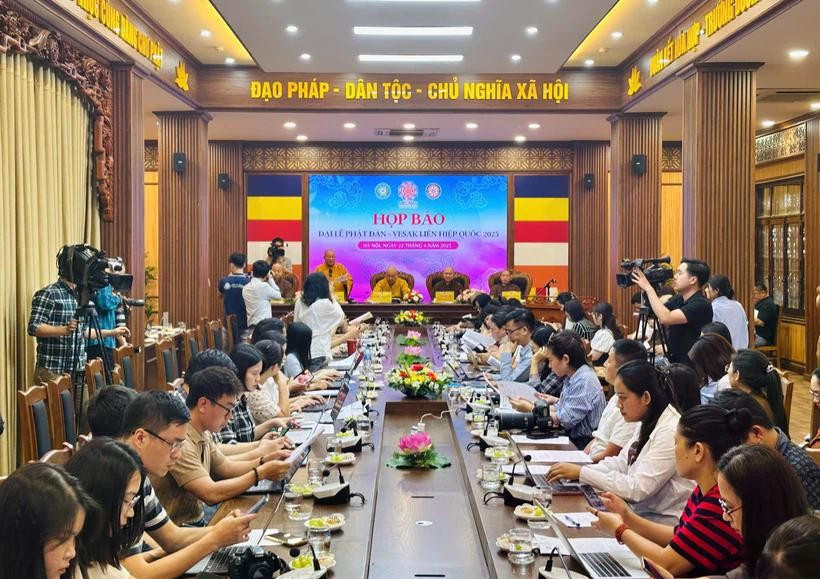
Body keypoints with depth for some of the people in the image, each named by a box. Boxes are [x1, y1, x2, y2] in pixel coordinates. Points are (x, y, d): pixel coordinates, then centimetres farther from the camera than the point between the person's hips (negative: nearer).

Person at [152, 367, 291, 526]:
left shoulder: (204, 434, 6)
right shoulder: (180, 441, -24)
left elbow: (226, 468, 17)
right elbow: (211, 493, -26)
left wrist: (264, 461, 1)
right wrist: (261, 473, -20)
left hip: (198, 521, 9)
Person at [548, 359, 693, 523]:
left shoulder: (671, 431, -22)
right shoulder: (649, 423, 7)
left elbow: (638, 489, -24)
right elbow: (621, 463, 10)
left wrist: (581, 473, -19)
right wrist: (575, 472, -5)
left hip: (665, 520, -8)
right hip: (643, 510, 8)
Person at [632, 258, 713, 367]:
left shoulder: (701, 305, -17)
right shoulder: (678, 299, 9)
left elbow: (666, 318, -28)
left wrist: (648, 288, -20)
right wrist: (643, 289, -1)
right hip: (673, 362, 7)